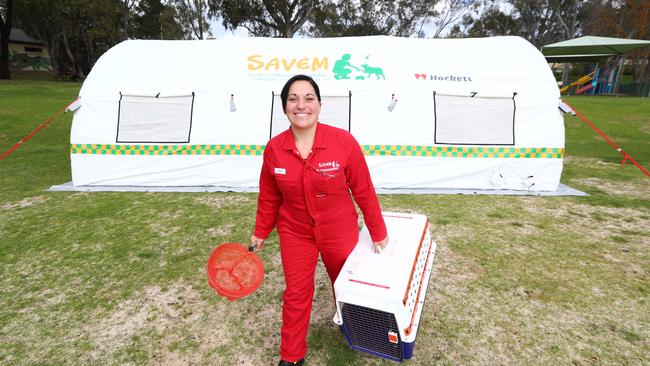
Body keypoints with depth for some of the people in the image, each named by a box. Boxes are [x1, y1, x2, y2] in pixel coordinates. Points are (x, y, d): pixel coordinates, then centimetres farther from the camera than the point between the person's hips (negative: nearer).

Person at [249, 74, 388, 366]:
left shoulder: (344, 142, -21)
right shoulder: (273, 149, -13)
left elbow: (364, 191, -12)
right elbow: (269, 197, 2)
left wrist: (378, 233, -4)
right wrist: (260, 233, 11)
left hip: (340, 233, 0)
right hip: (294, 234, 1)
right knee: (296, 295, 12)